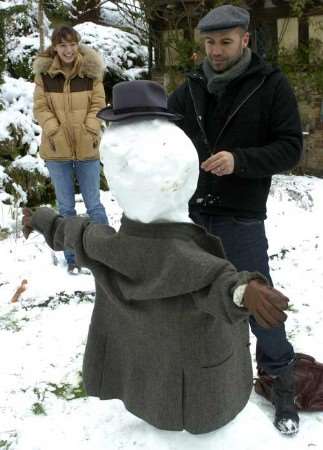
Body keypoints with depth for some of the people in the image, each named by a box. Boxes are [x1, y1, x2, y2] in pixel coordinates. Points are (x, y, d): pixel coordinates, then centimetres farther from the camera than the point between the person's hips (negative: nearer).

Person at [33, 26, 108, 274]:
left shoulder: (91, 71, -1)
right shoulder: (44, 73, -1)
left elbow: (98, 104, 0)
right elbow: (40, 107, -1)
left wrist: (90, 131, -12)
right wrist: (54, 132, -13)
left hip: (87, 149, -1)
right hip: (57, 150, 1)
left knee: (93, 204, 6)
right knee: (66, 207, 10)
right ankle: (73, 257, 21)